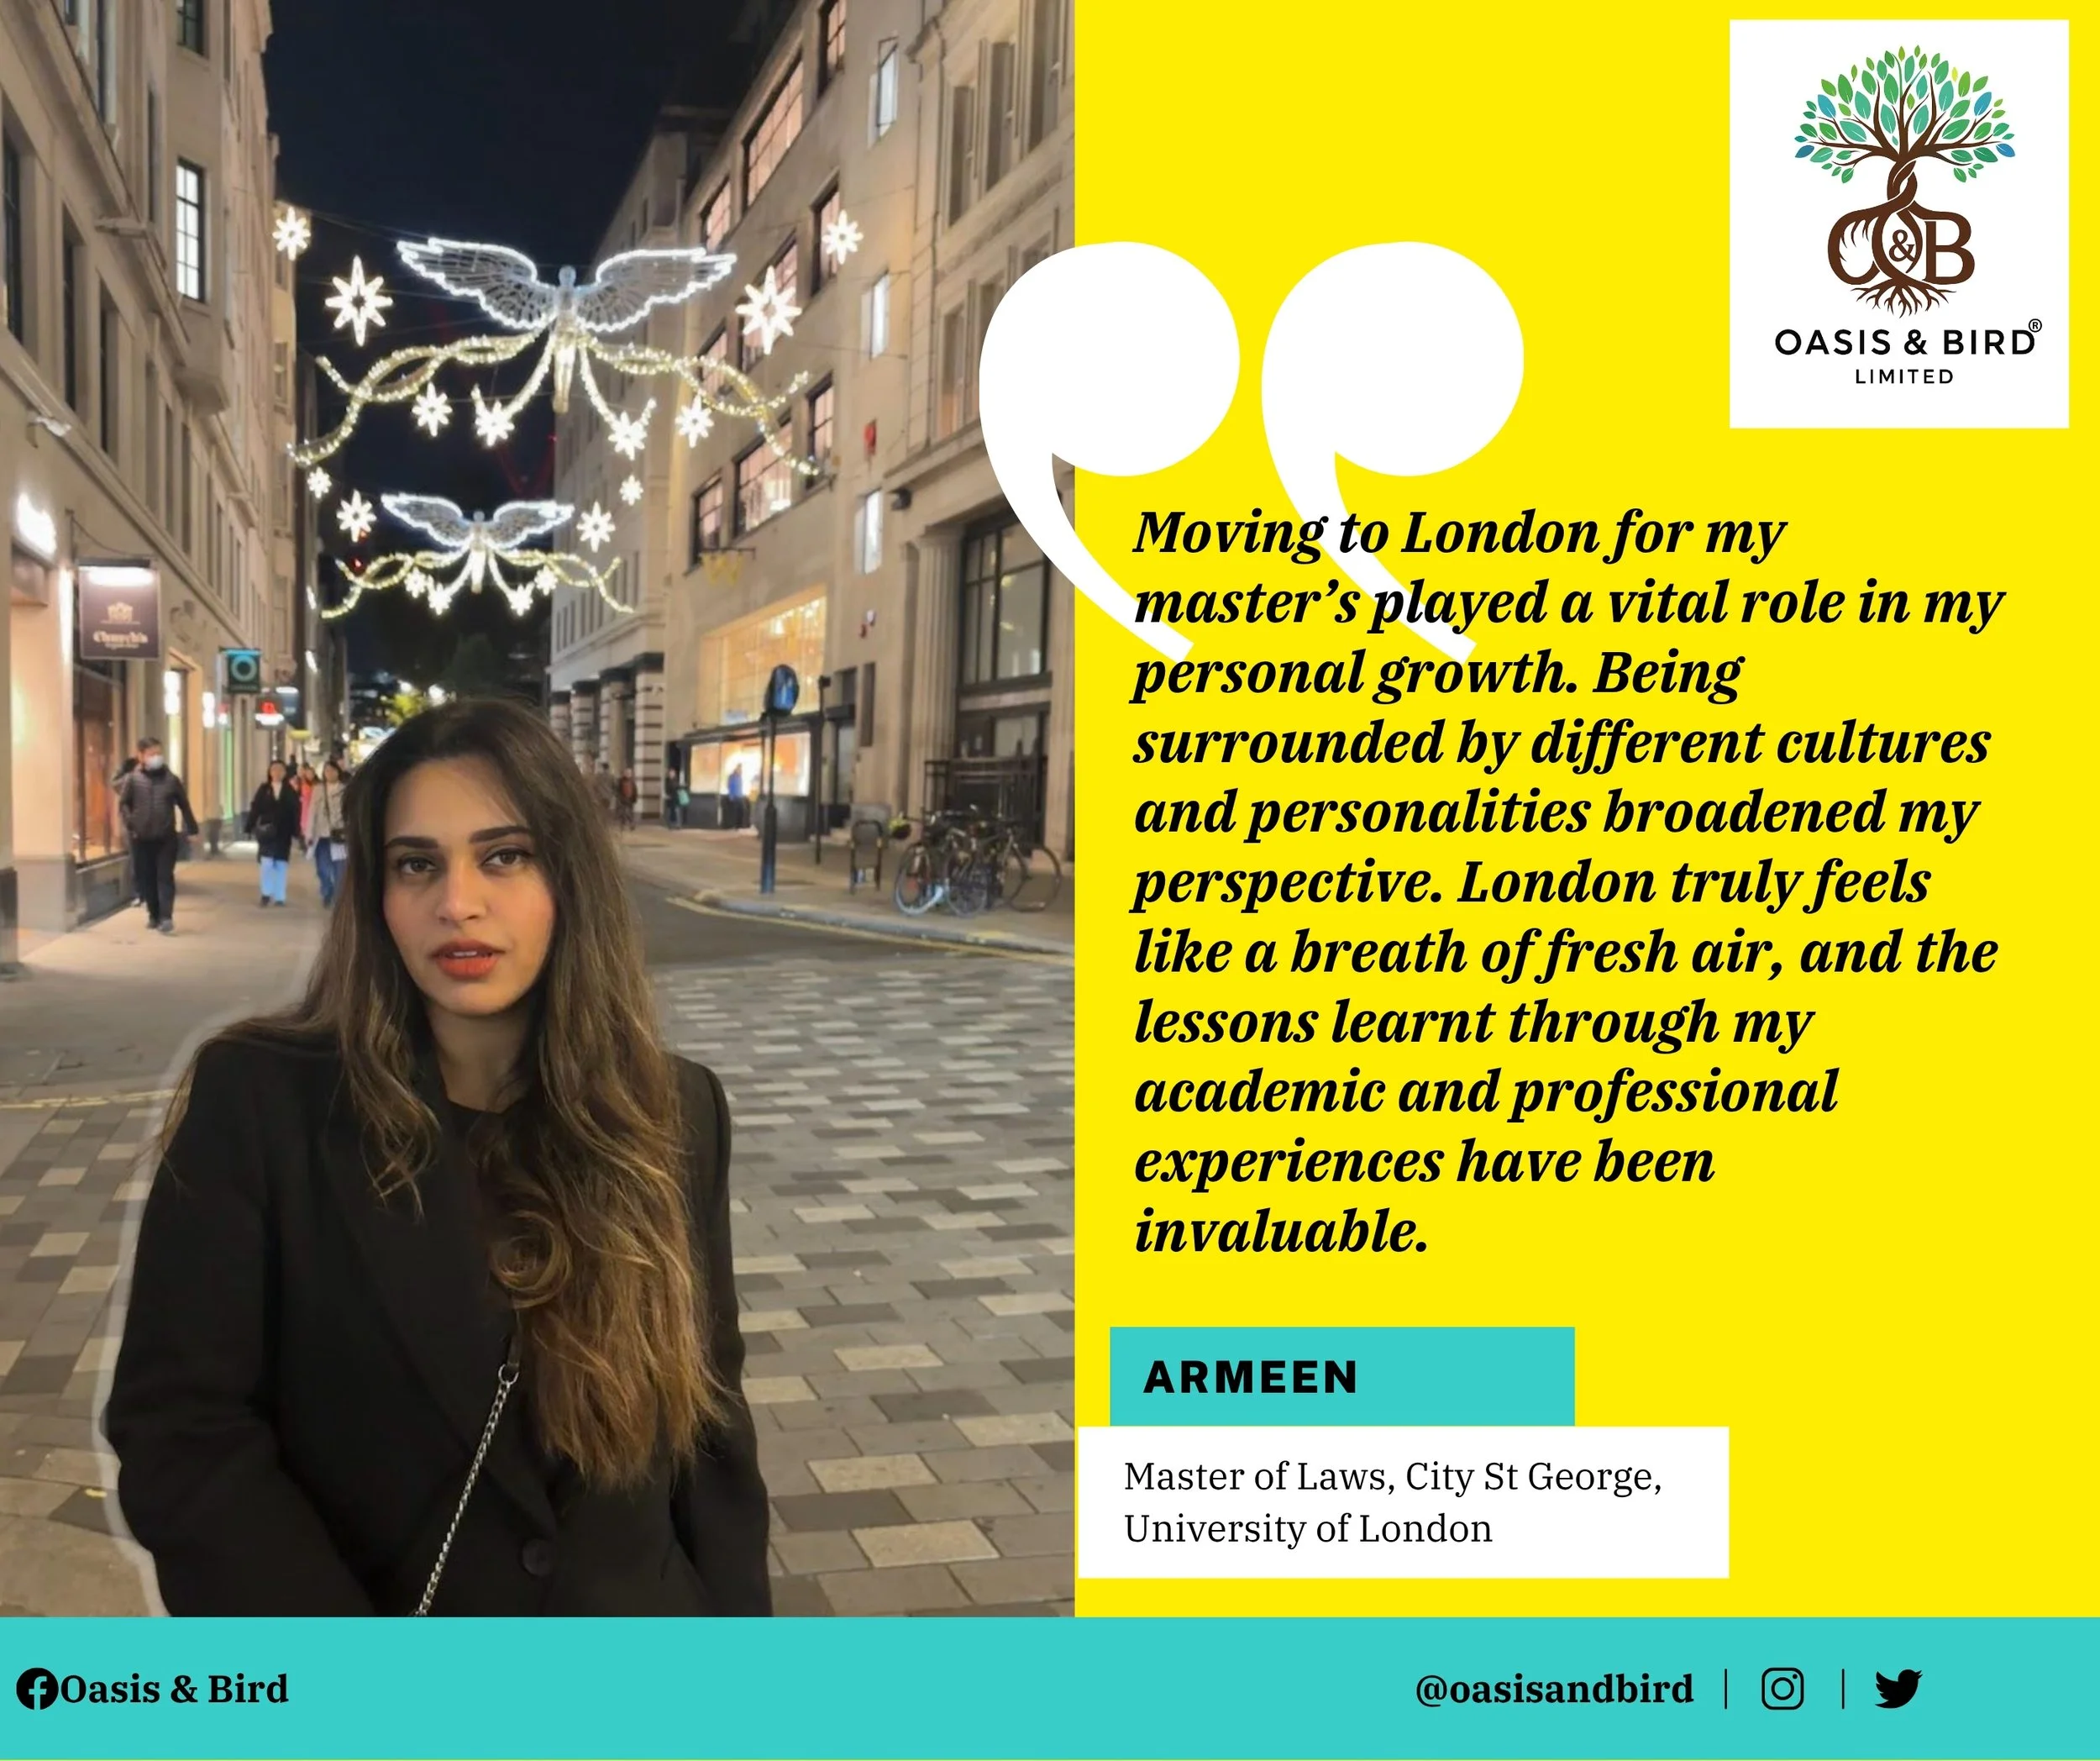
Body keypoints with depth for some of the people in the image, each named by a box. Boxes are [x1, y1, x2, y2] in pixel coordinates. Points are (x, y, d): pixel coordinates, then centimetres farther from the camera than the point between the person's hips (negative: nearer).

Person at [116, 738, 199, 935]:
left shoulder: (171, 779, 3)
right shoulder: (132, 779, 0)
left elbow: (184, 805, 9)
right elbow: (123, 804, 1)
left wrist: (191, 829, 9)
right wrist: (129, 825, -13)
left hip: (166, 837, -1)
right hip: (141, 839, 1)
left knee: (165, 877, -6)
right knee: (145, 879, 8)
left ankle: (166, 918, -10)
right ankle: (154, 915, 22)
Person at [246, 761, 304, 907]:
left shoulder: (290, 791, 2)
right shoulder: (263, 789, 3)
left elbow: (296, 813, 0)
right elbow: (255, 809, 0)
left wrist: (297, 833, -4)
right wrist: (250, 828, -7)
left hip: (284, 833, 0)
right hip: (267, 832, 0)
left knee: (281, 865, 5)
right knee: (267, 863, -8)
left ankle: (279, 897, 11)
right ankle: (267, 893, 8)